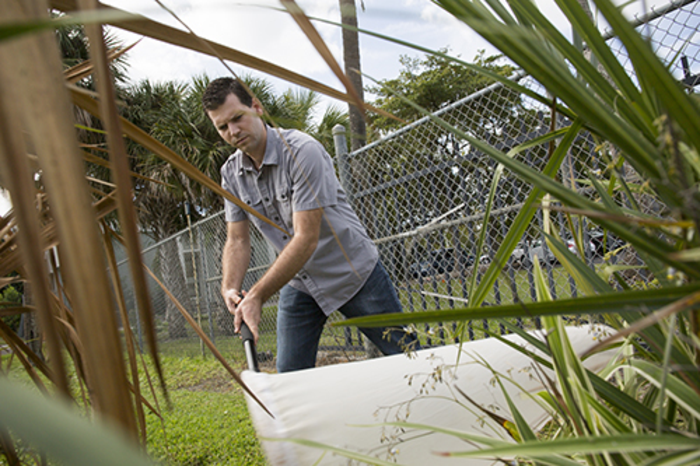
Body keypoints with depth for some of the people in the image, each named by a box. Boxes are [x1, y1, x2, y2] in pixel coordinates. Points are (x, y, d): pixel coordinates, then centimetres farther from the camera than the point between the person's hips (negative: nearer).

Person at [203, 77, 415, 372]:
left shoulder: (302, 151, -24)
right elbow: (237, 240, 0)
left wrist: (257, 296, -31)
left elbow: (307, 238, -29)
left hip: (353, 273, -5)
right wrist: (230, 288, -19)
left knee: (408, 358, 4)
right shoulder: (231, 173, -2)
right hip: (298, 284, 5)